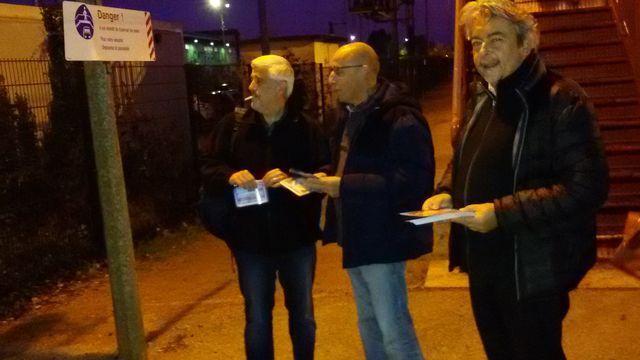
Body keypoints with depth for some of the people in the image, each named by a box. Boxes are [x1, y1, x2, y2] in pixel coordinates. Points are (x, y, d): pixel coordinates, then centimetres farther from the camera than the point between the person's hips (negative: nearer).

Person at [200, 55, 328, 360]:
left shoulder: (307, 129, -5)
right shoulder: (233, 125, 1)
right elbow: (208, 169, 2)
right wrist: (230, 176, -18)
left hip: (297, 239, -1)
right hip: (251, 241, 1)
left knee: (303, 315, 16)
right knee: (257, 318, 13)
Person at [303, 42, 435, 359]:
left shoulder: (400, 118, -20)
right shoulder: (350, 115, 11)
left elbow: (413, 181, -27)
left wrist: (342, 186, -26)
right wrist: (328, 176, 0)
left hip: (382, 238, -9)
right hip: (356, 235, 9)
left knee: (393, 330, -1)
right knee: (368, 323, 21)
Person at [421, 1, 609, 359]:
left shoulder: (562, 100, -17)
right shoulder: (483, 99, 9)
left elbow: (588, 186, -24)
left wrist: (501, 213, -27)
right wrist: (446, 192, 0)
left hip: (531, 269, -8)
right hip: (483, 262, 8)